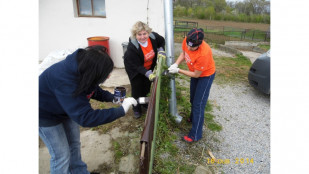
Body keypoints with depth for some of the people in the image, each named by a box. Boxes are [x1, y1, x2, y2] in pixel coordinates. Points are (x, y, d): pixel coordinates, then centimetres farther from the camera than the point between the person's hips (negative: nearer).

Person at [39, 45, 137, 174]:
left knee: (74, 144, 18)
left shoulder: (83, 68, -20)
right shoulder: (65, 81, -43)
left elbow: (94, 90, 1)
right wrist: (121, 110, -38)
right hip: (46, 114, -7)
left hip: (68, 109, 7)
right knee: (61, 154, 2)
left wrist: (113, 98, -17)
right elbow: (85, 117, -41)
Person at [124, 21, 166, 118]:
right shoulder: (132, 47, -37)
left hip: (149, 66, 5)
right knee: (137, 87, 2)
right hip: (134, 68, -5)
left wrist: (160, 51, -16)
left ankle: (144, 103, 46)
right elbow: (137, 66, -32)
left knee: (146, 86, 17)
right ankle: (136, 109, 28)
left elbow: (162, 41, 1)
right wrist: (148, 74, -44)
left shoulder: (153, 36, -24)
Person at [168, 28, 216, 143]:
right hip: (195, 72, 7)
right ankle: (193, 118, 51)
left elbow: (196, 75, -28)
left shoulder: (204, 53, -41)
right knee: (192, 99, 23)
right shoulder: (186, 41, -23)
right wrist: (176, 64, -18)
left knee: (198, 104, -4)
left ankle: (195, 135, 9)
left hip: (206, 75, -7)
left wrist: (178, 70, -26)